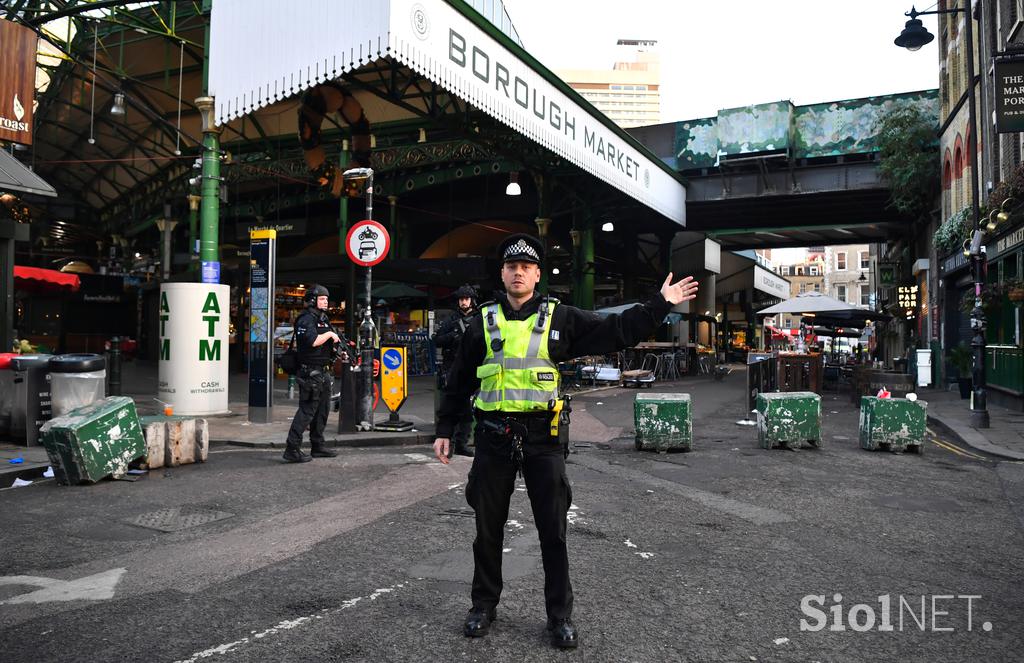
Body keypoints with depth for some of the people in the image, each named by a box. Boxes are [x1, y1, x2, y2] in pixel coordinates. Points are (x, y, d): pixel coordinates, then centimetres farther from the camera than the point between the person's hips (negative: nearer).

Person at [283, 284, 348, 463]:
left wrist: (341, 352, 9)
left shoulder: (323, 319, 18)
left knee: (322, 410, 15)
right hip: (311, 372, -10)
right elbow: (314, 341, -27)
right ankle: (292, 450, -6)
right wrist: (330, 334, -13)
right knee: (307, 410, -10)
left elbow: (333, 341, 26)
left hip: (324, 373, 10)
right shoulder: (306, 319, -12)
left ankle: (318, 446, 24)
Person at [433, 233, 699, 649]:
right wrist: (444, 430, 9)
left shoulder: (560, 318, 3)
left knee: (553, 530, 6)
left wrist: (660, 304, -4)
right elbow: (459, 381, 10)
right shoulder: (484, 322, 5)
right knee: (488, 528, 11)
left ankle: (560, 614, 21)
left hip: (543, 437, -1)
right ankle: (484, 604, 30)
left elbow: (616, 331, 1)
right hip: (493, 438, 1)